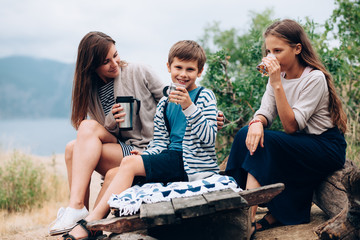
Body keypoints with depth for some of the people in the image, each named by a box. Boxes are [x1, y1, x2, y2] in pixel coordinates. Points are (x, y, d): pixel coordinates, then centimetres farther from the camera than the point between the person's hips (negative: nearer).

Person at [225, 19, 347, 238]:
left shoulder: (315, 78, -18)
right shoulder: (279, 75, 5)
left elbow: (291, 126, -24)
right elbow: (266, 111, -3)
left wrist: (277, 84, -30)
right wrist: (257, 122, -28)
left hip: (327, 147, -7)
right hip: (300, 144, 7)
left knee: (265, 144, -28)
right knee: (248, 136, -17)